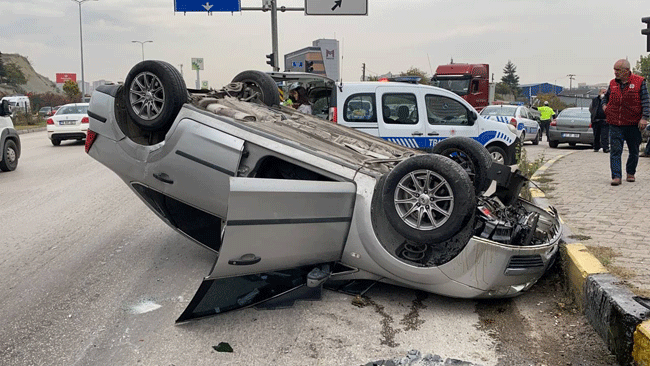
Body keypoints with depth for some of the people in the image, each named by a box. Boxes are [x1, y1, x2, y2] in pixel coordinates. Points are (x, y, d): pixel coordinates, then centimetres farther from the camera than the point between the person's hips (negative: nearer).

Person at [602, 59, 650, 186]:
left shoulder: (639, 82, -2)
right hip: (615, 124, 2)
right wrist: (604, 105, 9)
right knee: (615, 151, -8)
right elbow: (606, 97, 29)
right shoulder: (613, 84, 8)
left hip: (633, 124, -2)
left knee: (634, 151, 10)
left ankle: (630, 173, 28)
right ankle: (616, 176, -9)